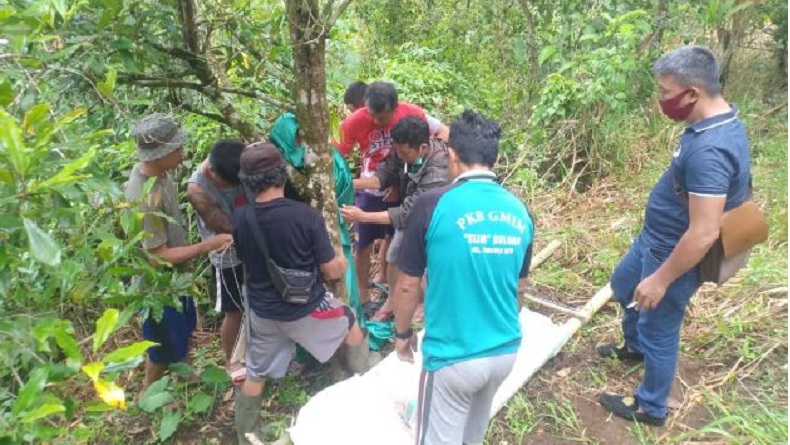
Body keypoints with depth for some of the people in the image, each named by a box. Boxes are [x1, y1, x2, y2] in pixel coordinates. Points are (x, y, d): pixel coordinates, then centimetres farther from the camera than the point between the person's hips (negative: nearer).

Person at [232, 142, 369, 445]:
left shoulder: (240, 221, -11)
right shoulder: (306, 215, -24)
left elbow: (246, 267, 6)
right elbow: (331, 270, -17)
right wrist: (342, 262, 6)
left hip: (262, 311, 3)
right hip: (305, 307, -3)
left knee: (255, 373, 20)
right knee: (350, 323, 26)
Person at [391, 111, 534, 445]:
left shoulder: (434, 205, -17)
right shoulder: (519, 212, -2)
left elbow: (407, 286, -10)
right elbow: (519, 288, 10)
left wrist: (402, 334, 7)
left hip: (453, 355, -5)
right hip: (505, 350, 5)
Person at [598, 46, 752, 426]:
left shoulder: (709, 151, -35)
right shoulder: (721, 119, -2)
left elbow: (704, 234, -34)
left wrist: (662, 280, -22)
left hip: (674, 253, -10)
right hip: (656, 237, 10)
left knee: (659, 331, 10)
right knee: (624, 285, 29)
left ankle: (650, 408, 34)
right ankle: (634, 346, 56)